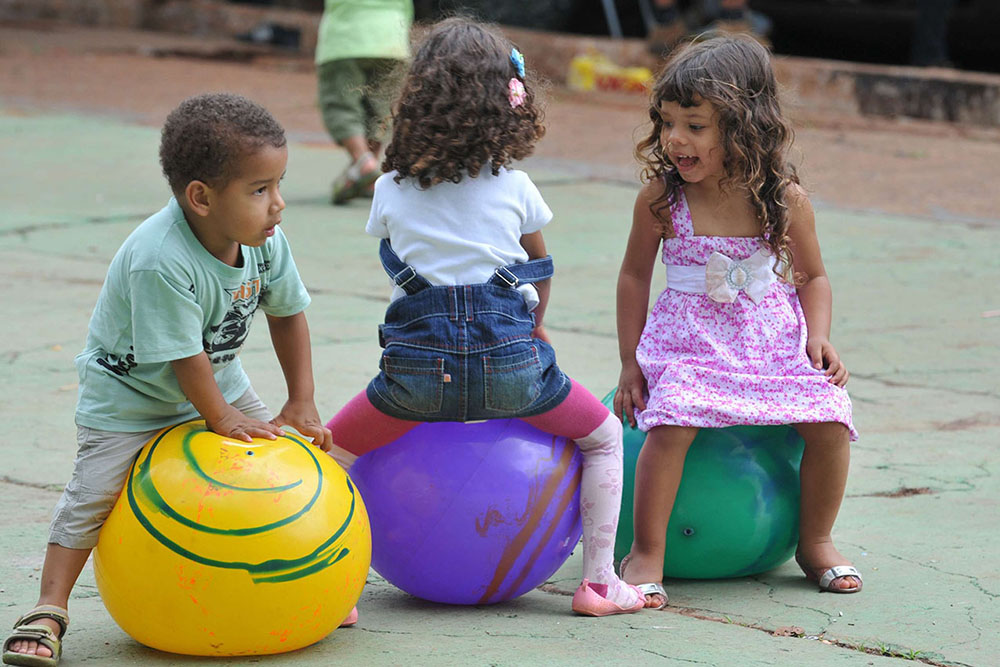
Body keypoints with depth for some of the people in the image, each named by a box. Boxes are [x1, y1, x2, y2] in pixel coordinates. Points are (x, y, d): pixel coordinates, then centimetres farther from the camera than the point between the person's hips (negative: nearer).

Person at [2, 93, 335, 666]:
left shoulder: (267, 242, -18)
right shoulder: (159, 261, -40)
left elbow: (287, 313, -2)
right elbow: (183, 356, -32)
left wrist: (301, 404, -3)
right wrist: (220, 417, -21)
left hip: (218, 382, 6)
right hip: (128, 393, -6)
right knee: (92, 493, -15)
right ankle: (50, 609, -8)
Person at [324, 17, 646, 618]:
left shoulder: (392, 190, 4)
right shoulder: (515, 188, 4)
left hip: (420, 367, 0)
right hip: (511, 363, 0)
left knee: (328, 453, 19)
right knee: (605, 437, 23)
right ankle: (600, 581, 15)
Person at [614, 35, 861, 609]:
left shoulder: (785, 201, -6)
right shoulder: (659, 199, -8)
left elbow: (813, 276, 8)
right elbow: (635, 276, 5)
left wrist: (819, 338, -8)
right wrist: (631, 362, 3)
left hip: (774, 335, 2)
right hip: (690, 339, -2)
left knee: (828, 420, -17)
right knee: (670, 421, -30)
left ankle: (815, 542, 8)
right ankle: (648, 551, -14)